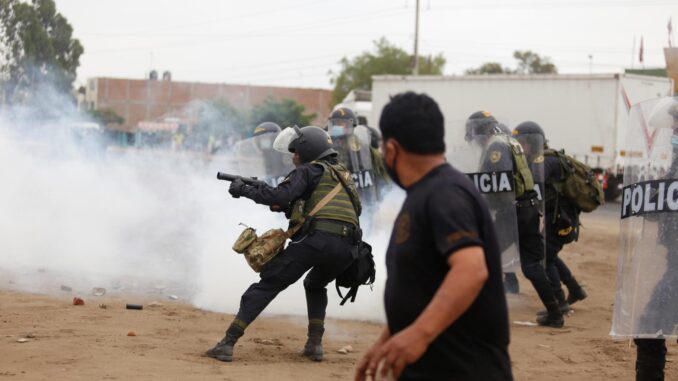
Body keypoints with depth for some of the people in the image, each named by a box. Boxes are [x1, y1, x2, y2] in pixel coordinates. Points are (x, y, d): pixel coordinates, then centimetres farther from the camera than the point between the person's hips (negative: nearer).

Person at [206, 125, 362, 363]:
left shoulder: (308, 171, 7)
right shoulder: (343, 175, 31)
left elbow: (281, 195, -8)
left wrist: (244, 190, 3)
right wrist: (289, 208, 26)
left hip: (316, 239, -6)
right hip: (346, 249, 7)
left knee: (268, 284, 0)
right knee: (315, 286, 34)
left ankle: (227, 344, -7)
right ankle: (315, 345, 17)